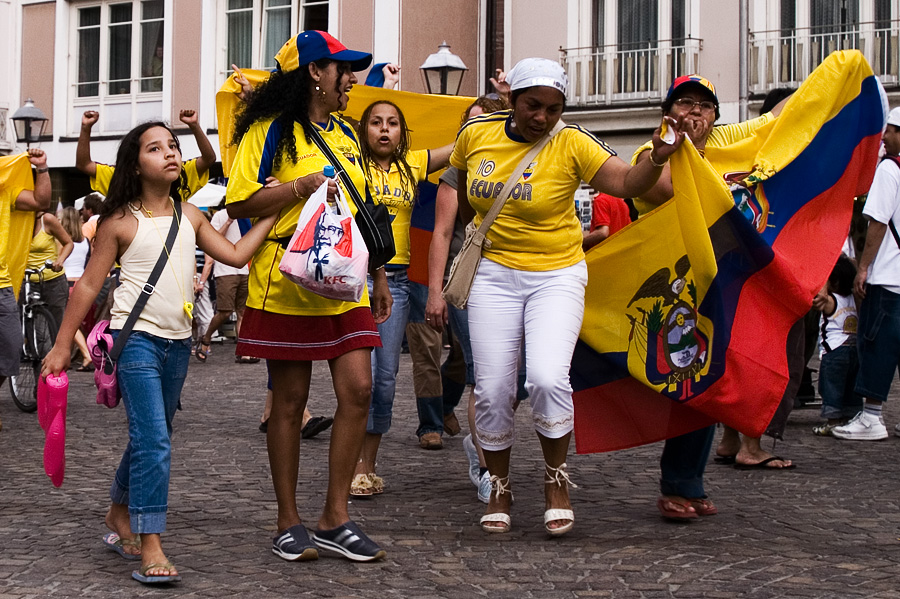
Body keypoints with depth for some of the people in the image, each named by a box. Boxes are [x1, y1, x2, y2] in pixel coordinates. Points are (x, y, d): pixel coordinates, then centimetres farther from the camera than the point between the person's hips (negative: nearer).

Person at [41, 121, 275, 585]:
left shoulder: (190, 216, 10)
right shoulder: (121, 222, -4)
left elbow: (236, 254, 8)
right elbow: (88, 285, -1)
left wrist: (271, 214, 6)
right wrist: (62, 345, -2)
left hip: (177, 341, 6)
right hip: (137, 337, -6)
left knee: (152, 438, 15)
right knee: (153, 441, -15)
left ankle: (120, 515, 35)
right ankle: (150, 548, -14)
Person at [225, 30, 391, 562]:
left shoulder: (345, 135, 17)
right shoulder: (272, 130, -3)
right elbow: (239, 203, -9)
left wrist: (378, 276, 20)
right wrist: (299, 187, -18)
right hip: (288, 284, -6)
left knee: (358, 389, -3)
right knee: (290, 400, 1)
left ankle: (336, 518, 7)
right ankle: (289, 523, 13)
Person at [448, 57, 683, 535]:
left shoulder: (571, 145, -10)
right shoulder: (476, 135, -1)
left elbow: (627, 183, -18)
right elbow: (460, 186, 20)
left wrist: (657, 159, -35)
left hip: (557, 275, -2)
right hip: (494, 275, 3)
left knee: (547, 377, -21)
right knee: (492, 390, 0)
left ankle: (556, 481, 3)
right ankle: (498, 490, 21)